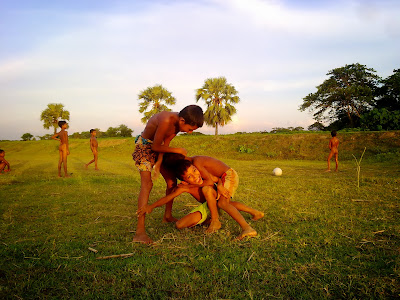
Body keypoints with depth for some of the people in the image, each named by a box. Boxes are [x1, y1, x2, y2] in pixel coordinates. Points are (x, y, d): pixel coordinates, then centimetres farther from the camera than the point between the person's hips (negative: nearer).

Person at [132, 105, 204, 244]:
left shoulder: (179, 122, -11)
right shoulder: (166, 121, -36)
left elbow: (166, 143, -8)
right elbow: (155, 146, -26)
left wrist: (159, 163, -16)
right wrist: (178, 150, -19)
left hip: (156, 147, 8)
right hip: (144, 146, -8)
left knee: (172, 181, 8)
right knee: (147, 184, -22)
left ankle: (167, 216, 27)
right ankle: (140, 232, -25)